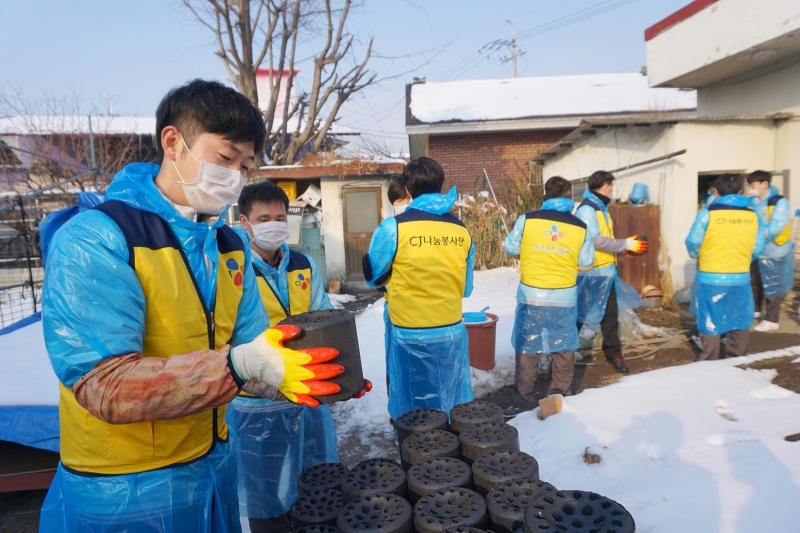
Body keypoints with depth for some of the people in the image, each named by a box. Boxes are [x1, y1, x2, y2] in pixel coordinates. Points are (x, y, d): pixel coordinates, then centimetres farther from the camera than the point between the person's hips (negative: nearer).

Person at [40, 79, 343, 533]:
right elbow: (107, 386, -26)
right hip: (122, 493, -6)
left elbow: (249, 348, 0)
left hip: (213, 465, 6)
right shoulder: (94, 240, -18)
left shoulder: (232, 247, 2)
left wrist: (299, 372, -20)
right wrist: (242, 364, -35)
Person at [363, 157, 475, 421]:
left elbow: (373, 276, 2)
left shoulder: (393, 227, -12)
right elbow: (466, 288, 8)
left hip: (410, 336, -3)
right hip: (452, 333, 4)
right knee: (453, 411, 18)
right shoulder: (462, 231, 0)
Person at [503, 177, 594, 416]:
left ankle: (524, 400, 16)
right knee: (564, 347, 17)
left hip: (531, 296, -1)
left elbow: (510, 248, 1)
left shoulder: (527, 220, -9)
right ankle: (560, 395, 29)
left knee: (527, 348, 9)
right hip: (565, 298, 2)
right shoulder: (581, 227, -4)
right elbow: (586, 265, 2)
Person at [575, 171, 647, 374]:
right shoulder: (586, 209, -16)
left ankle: (613, 352, 28)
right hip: (590, 274, -9)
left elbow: (605, 239, 15)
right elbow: (596, 240, -24)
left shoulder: (601, 207, 14)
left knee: (610, 314, 15)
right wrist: (626, 244, -17)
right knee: (579, 315, 1)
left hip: (606, 272, 9)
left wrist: (624, 247, 3)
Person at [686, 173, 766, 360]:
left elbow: (693, 243, -7)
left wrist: (697, 256, 15)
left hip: (711, 277, -3)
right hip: (741, 277, 3)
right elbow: (757, 248, 3)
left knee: (710, 321, 8)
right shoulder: (753, 215, 1)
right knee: (740, 322, 17)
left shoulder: (708, 213, -10)